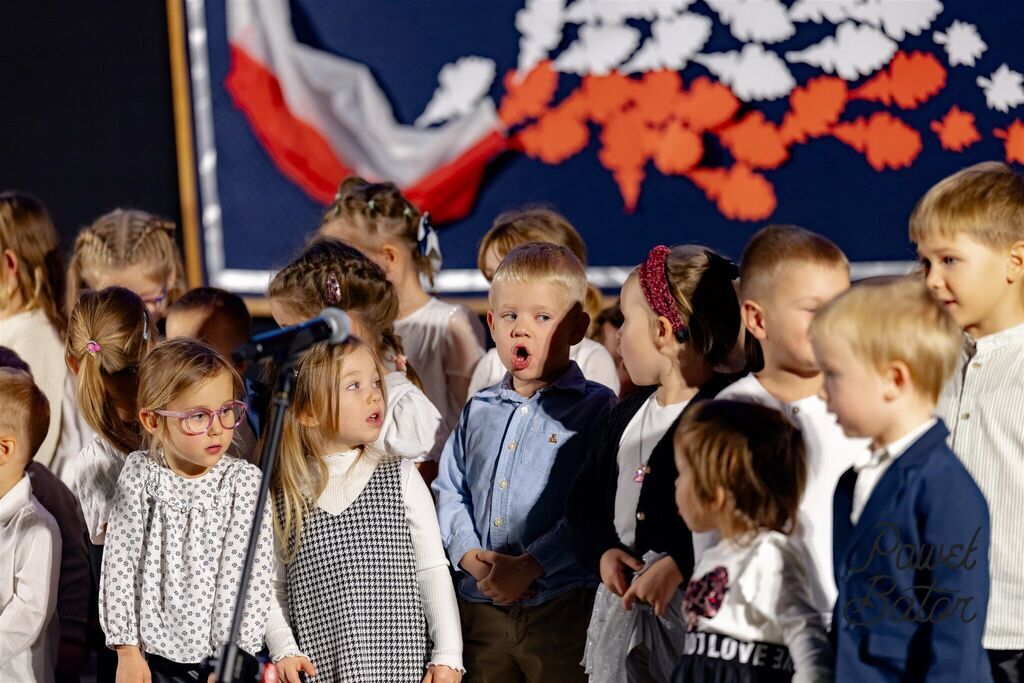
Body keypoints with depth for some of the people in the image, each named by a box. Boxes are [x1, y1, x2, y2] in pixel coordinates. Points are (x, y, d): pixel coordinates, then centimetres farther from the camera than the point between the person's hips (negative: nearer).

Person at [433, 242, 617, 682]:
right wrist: (470, 556, -5)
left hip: (562, 611, -5)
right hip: (482, 606, 5)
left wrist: (528, 566, -19)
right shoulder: (479, 411, 15)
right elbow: (449, 491, 14)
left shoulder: (596, 409, -4)